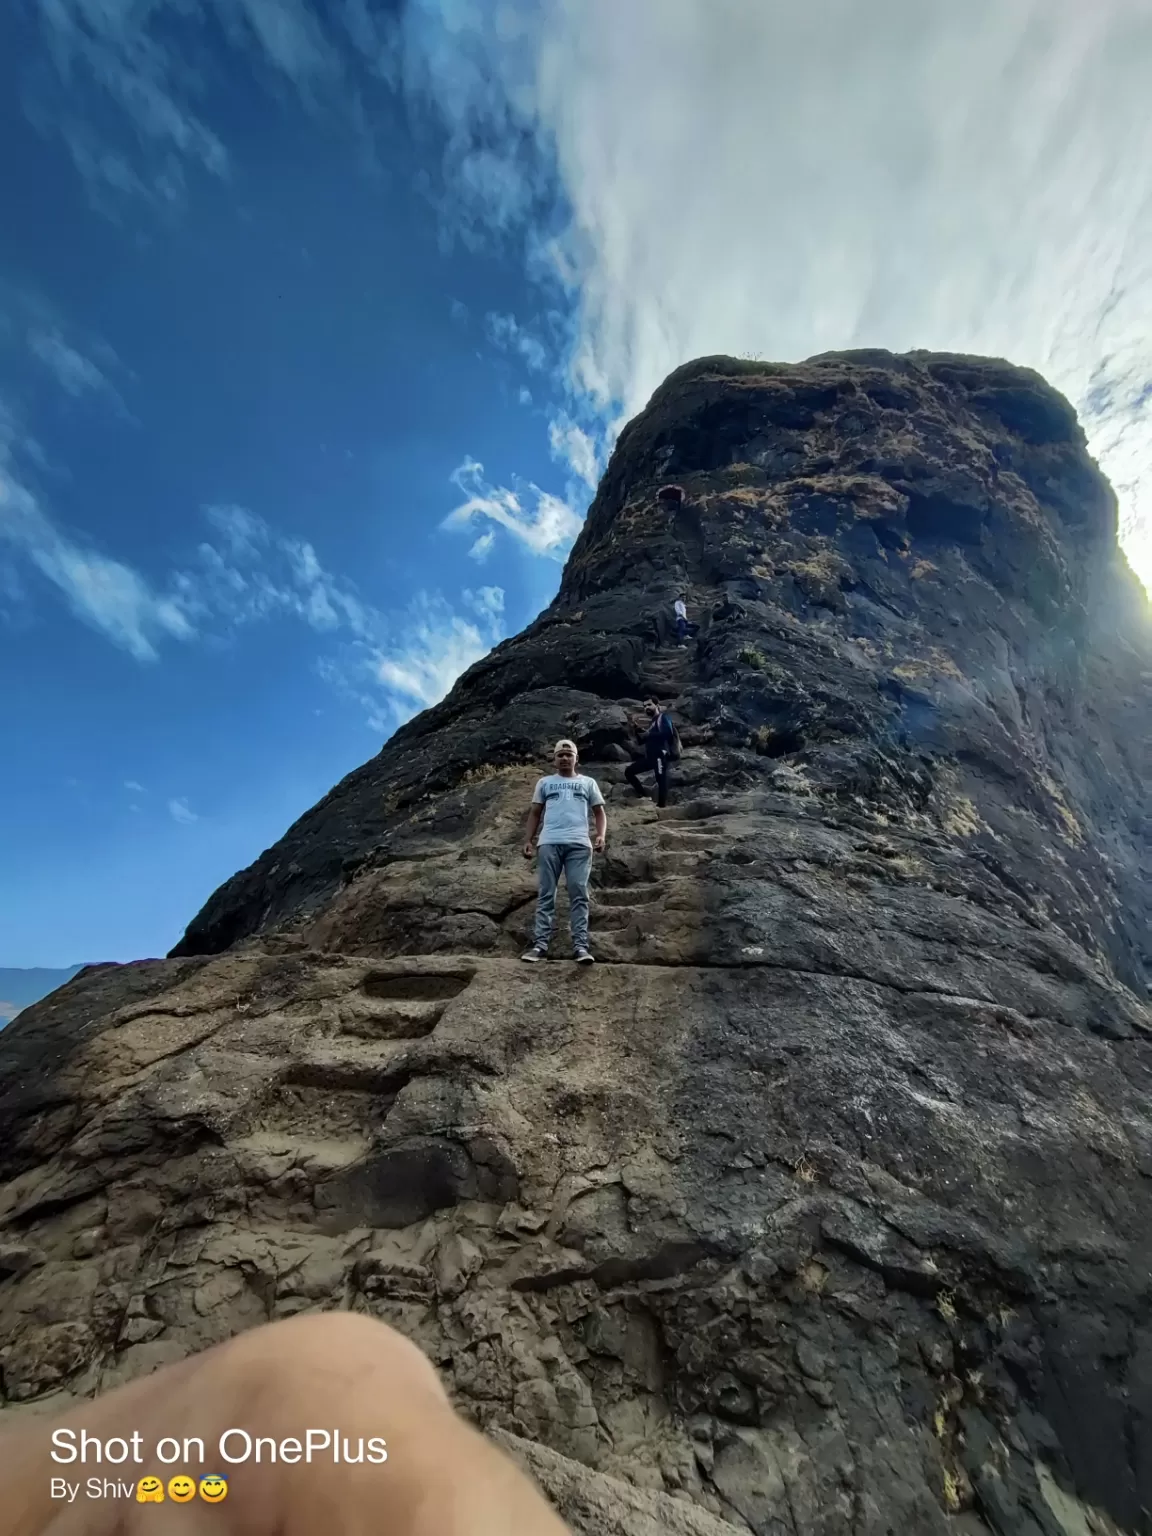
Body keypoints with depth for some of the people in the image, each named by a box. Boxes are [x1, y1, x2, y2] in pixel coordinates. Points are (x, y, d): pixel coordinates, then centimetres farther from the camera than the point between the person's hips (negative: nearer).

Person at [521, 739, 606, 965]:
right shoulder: (544, 783, 21)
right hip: (549, 843, 1)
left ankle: (580, 945, -6)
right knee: (546, 894, -1)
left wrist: (601, 835, -3)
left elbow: (599, 812, 15)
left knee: (579, 894, -5)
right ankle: (540, 944, -1)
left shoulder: (588, 782, 19)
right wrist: (528, 840, 6)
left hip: (579, 844, 0)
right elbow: (535, 813, 19)